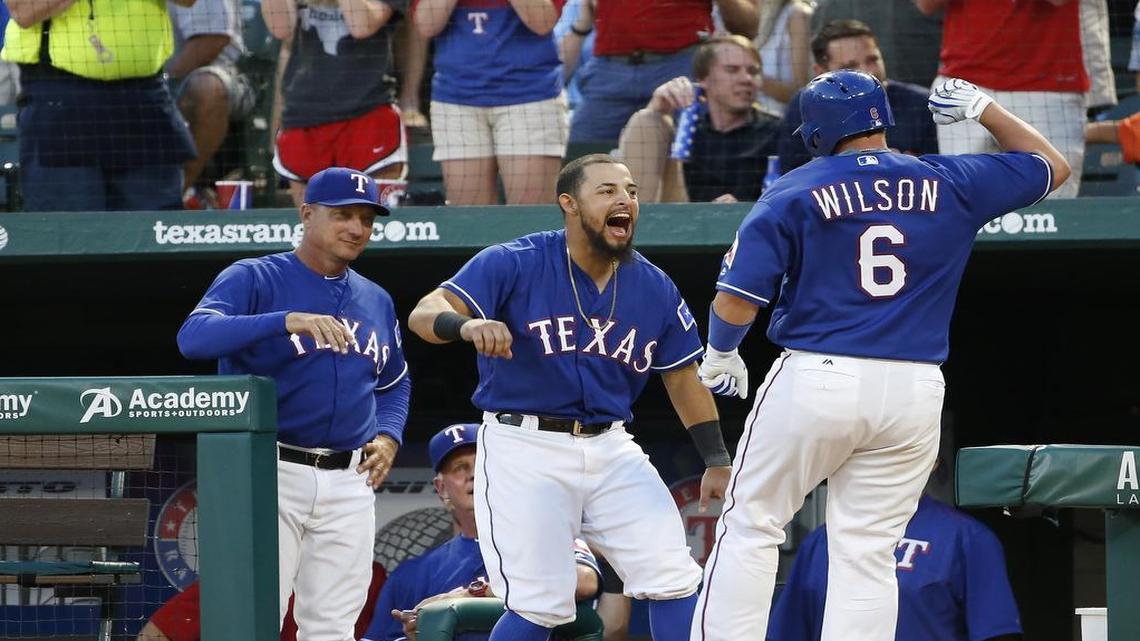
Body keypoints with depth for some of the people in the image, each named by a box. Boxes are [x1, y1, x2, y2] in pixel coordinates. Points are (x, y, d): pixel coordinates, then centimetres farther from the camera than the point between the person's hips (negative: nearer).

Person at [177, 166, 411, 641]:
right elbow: (193, 337, -21)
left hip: (349, 482, 5)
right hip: (269, 476, -5)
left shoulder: (376, 301, 16)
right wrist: (287, 320, -33)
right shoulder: (254, 279, -3)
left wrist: (388, 436, 9)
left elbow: (395, 383, 31)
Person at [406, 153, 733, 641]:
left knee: (673, 581, -4)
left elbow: (683, 379, 14)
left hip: (612, 450, 5)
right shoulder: (513, 265, -10)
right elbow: (425, 313, -18)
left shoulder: (655, 289, 4)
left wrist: (716, 461, 7)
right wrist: (466, 325, -41)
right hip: (524, 450, -5)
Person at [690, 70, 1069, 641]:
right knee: (867, 551, 6)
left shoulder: (792, 193, -2)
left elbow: (735, 301, -5)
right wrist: (982, 109, 26)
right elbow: (1051, 166, 20)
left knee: (750, 526, 8)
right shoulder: (951, 184, 5)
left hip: (816, 380, -2)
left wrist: (720, 355, 14)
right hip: (914, 389, 3)